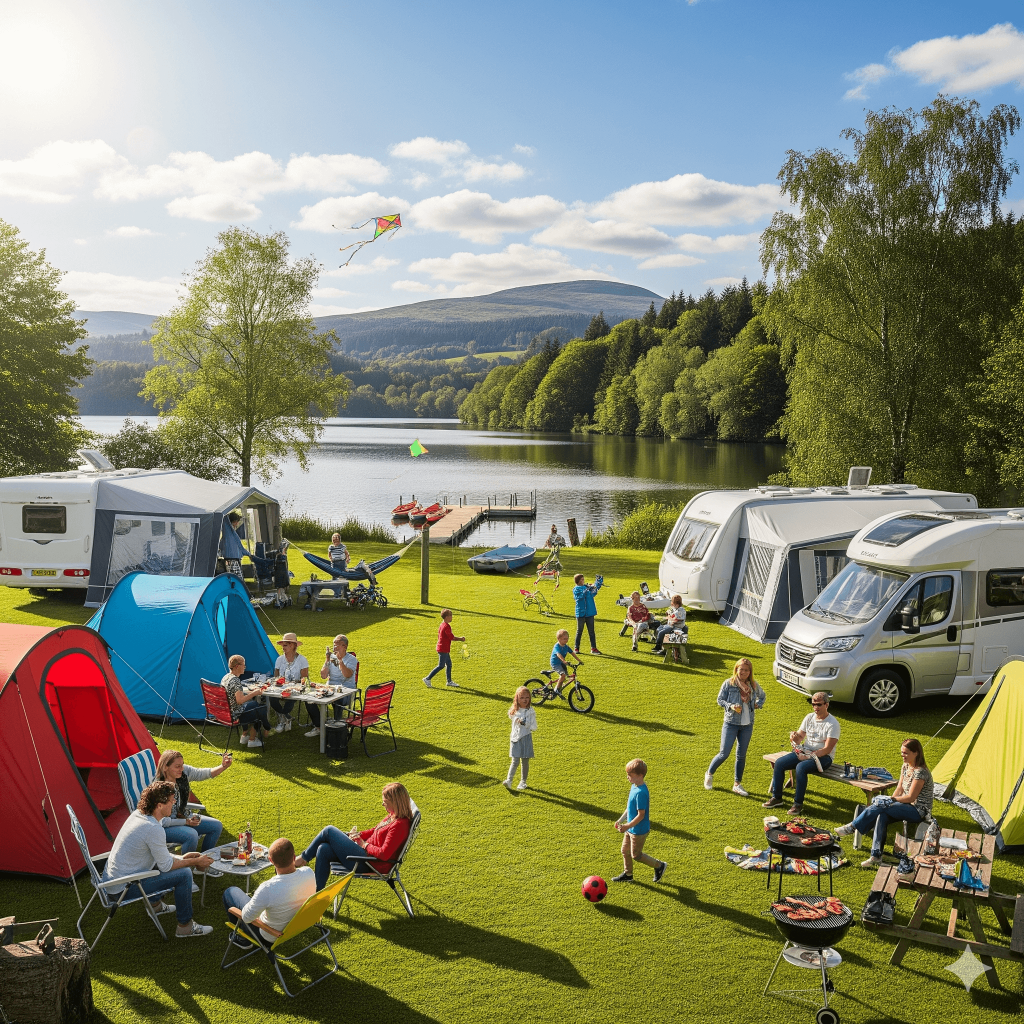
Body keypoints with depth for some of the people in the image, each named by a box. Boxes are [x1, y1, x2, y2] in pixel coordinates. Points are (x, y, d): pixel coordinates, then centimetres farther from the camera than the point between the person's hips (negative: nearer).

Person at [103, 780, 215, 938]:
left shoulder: (136, 814, 3)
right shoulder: (153, 829, -26)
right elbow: (166, 865, -14)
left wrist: (182, 858, 12)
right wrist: (195, 861, -2)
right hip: (123, 888, -10)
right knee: (184, 874, -11)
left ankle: (155, 905, 37)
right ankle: (185, 926, 3)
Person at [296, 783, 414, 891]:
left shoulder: (400, 825, -24)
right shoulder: (394, 816, 7)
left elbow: (384, 854, -27)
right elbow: (376, 831, 22)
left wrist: (365, 845, -13)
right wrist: (359, 835, 6)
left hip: (368, 863, -10)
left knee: (329, 830, -4)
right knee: (323, 850, 0)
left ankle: (303, 858, 17)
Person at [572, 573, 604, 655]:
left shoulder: (587, 587, 12)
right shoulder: (576, 589, -2)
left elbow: (594, 592, -5)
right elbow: (580, 596, -21)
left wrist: (599, 582, -17)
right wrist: (588, 589, -32)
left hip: (590, 612, 4)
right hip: (581, 613, -4)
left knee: (591, 631, 4)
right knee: (579, 631, 4)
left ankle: (593, 648, 7)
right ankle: (576, 648, 13)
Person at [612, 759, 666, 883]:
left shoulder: (641, 793, -30)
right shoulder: (634, 786, 0)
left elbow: (641, 815, -27)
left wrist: (627, 826, -26)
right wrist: (620, 820, 12)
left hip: (639, 830, -9)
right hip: (630, 829, 9)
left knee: (636, 855, 7)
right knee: (625, 851, 19)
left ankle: (659, 865, 22)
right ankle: (627, 874, 37)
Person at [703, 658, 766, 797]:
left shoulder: (753, 685, 3)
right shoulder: (729, 683, -8)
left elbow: (763, 696, 22)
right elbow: (720, 700, -4)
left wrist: (758, 704, 2)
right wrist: (731, 706, -20)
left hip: (747, 725, 4)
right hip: (731, 723, -4)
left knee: (741, 755, 8)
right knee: (724, 753, -6)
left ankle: (737, 784, 19)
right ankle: (709, 774, 19)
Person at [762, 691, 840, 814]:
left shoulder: (833, 724, -12)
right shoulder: (809, 718, 8)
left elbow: (827, 749, -17)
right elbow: (800, 737, 11)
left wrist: (809, 756, -24)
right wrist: (795, 737, -14)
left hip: (822, 757, -7)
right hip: (804, 752, 7)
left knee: (800, 767, -34)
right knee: (779, 763, -12)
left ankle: (798, 803, -23)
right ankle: (776, 797, -1)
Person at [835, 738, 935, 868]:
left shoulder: (921, 772, -18)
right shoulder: (906, 767, 10)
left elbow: (911, 797, -21)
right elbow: (899, 790, 10)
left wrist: (890, 800, -18)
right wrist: (890, 800, -7)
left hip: (919, 812, -8)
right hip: (908, 807, 8)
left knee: (880, 806, -25)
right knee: (882, 815, -22)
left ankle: (852, 827, -14)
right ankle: (876, 856, -26)